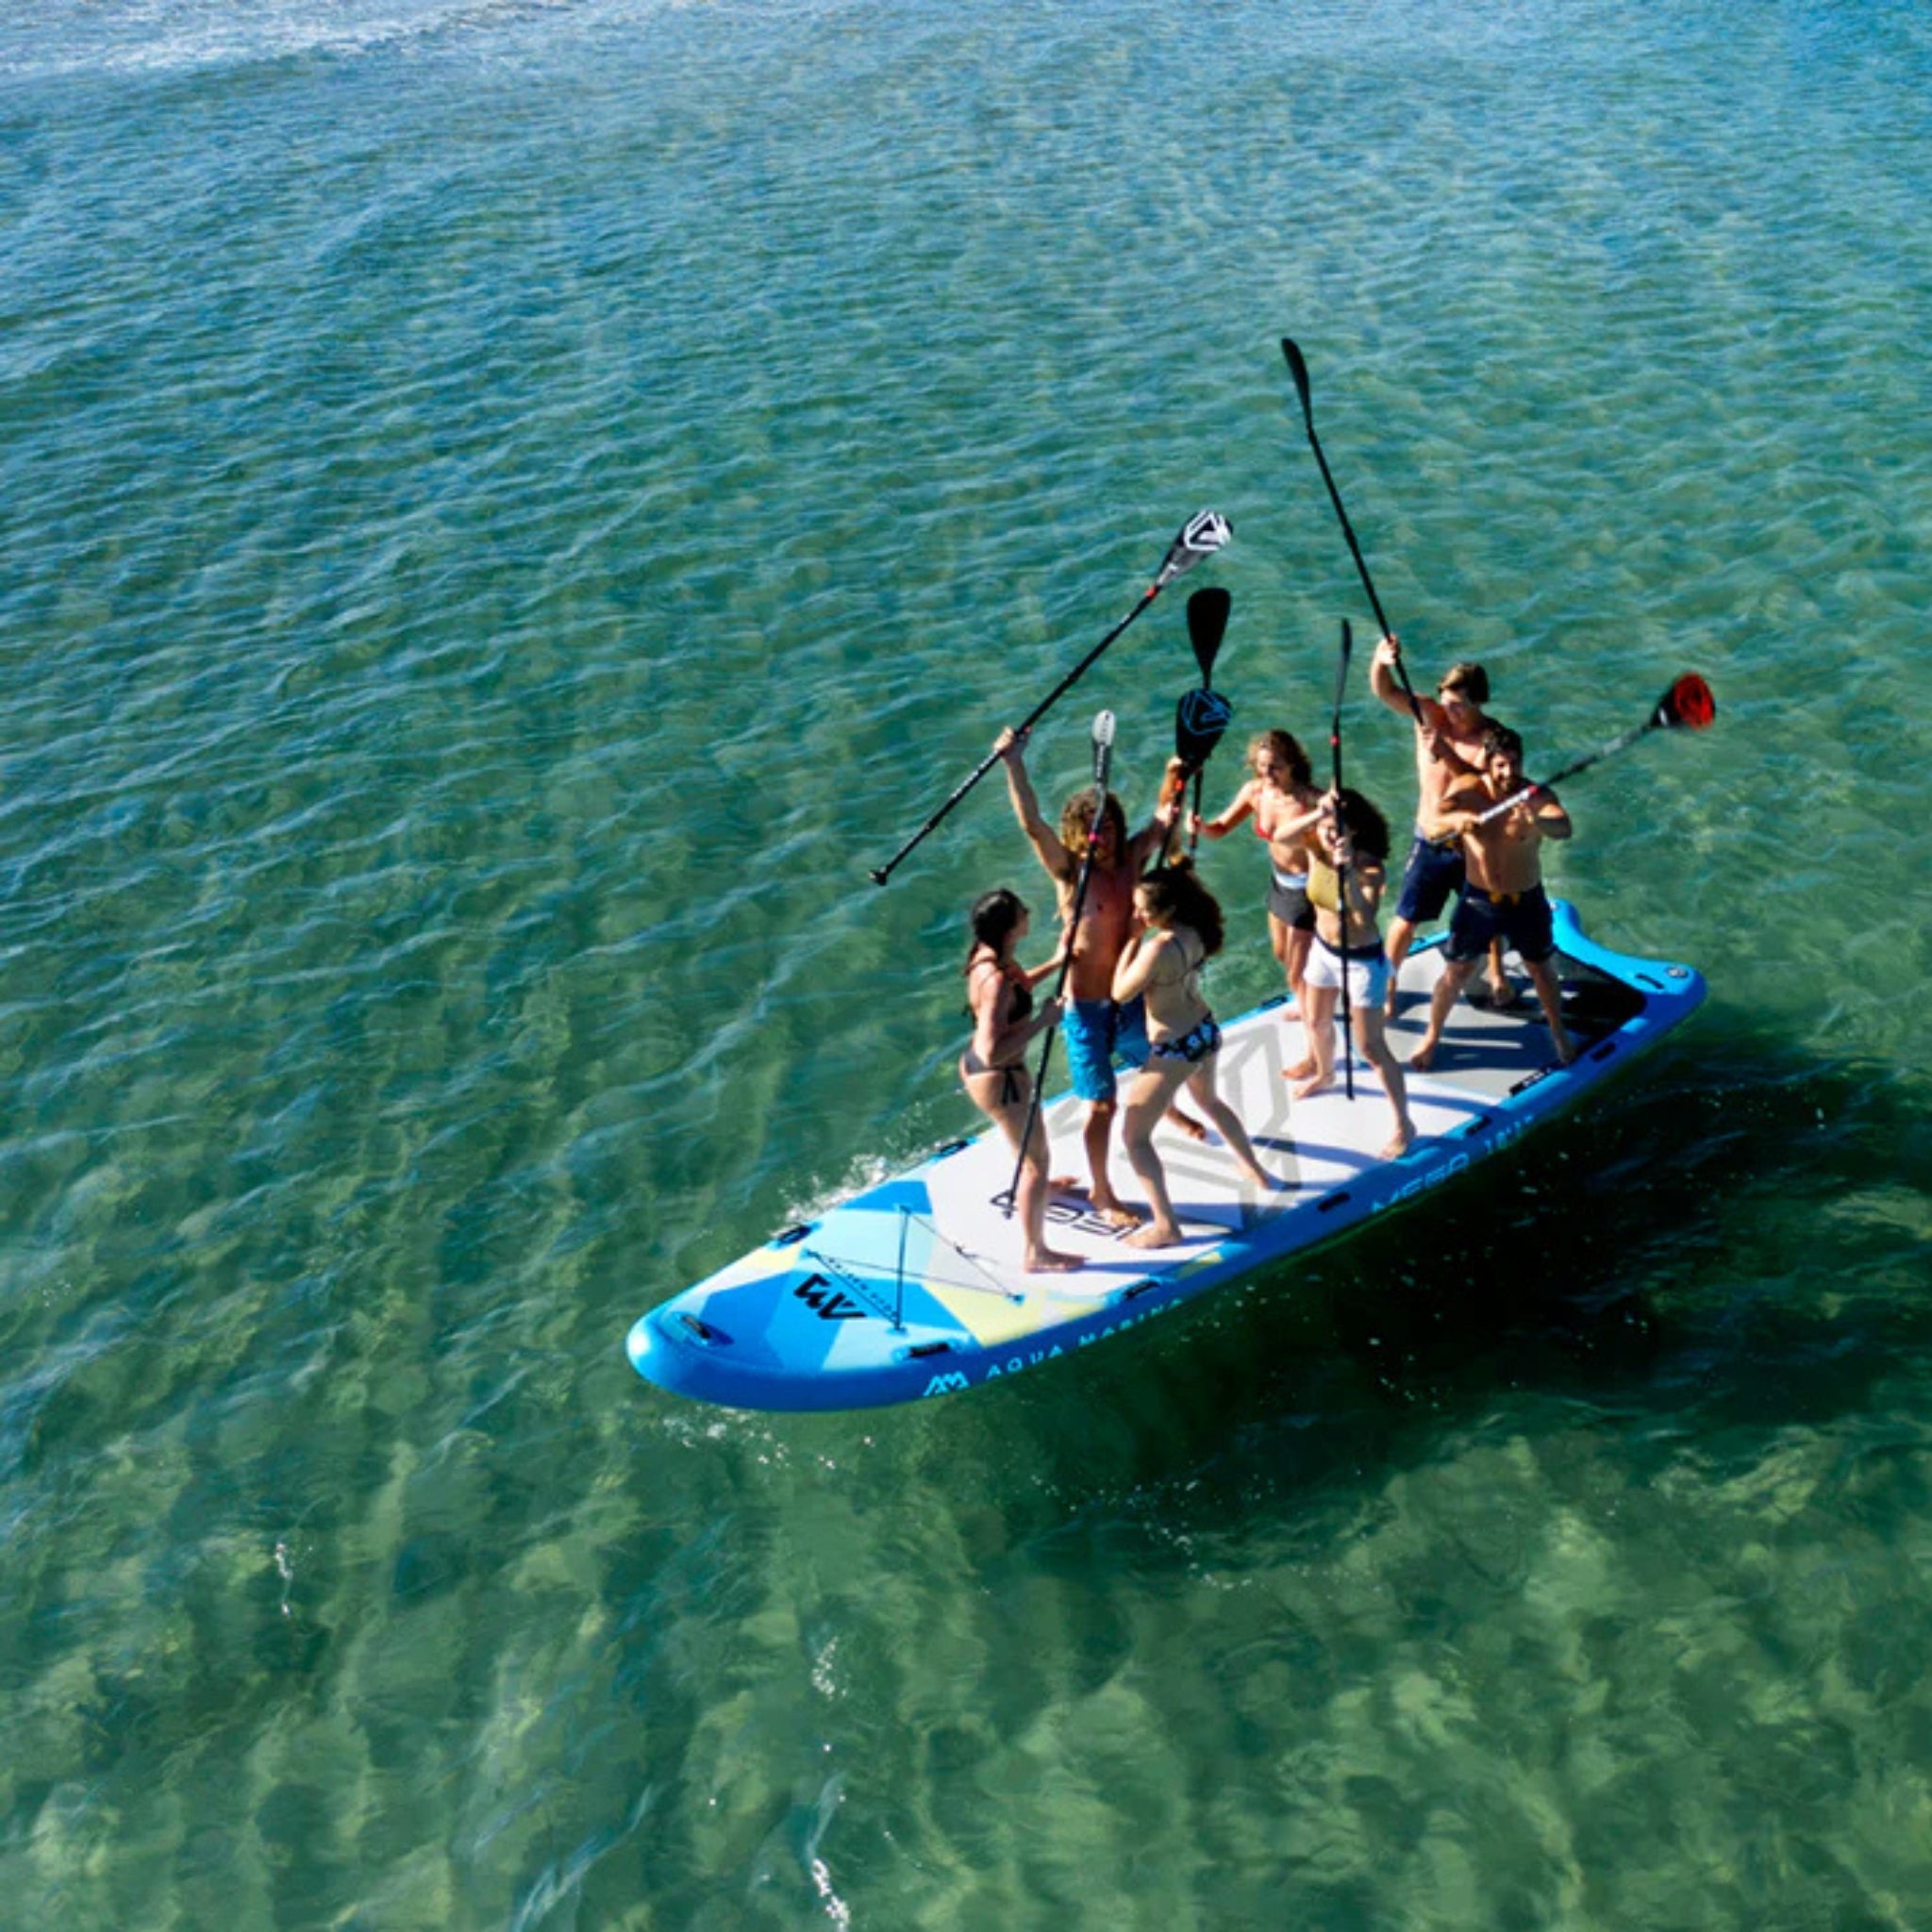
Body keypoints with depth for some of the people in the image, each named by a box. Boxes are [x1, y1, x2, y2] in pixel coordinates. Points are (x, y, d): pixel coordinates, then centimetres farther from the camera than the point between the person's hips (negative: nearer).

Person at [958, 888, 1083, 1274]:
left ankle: (1039, 1186, 66)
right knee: (1036, 1161, 7)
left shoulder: (991, 954, -5)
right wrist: (1042, 1021, -30)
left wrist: (1055, 963, 12)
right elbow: (993, 1052, -36)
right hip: (998, 1081, -10)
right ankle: (1037, 1255, 19)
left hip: (973, 1068, 10)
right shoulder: (996, 980, -34)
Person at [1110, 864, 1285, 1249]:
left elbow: (1121, 993, -20)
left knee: (1134, 1136, 5)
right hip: (1205, 1031, 9)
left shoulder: (1159, 948, -31)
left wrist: (1133, 939, -16)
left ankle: (1165, 1226, 7)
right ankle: (1257, 1171, 55)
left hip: (1173, 1048, -9)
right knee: (1209, 1101, 38)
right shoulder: (1196, 929, -7)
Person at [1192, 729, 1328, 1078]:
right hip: (1280, 879, 7)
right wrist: (1202, 826, -29)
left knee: (1297, 974, 1)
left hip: (1307, 888, -7)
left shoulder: (1310, 800, -31)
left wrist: (1321, 815, -68)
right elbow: (1221, 828, -6)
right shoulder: (1255, 791, -13)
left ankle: (1314, 1054, 17)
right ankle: (1305, 1005, 59)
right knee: (1283, 954, 29)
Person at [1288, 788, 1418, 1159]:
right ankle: (1324, 1074, 60)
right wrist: (1317, 815, -47)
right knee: (1317, 1023, 28)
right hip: (1323, 950, 6)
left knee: (1371, 1048, -2)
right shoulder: (1317, 852, -13)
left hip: (1362, 961, -6)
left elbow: (1365, 917, -44)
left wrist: (1348, 871, -55)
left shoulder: (1372, 867, -28)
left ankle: (1404, 1125, 11)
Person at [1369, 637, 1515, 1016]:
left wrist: (1447, 754, -44)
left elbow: (1486, 785, -32)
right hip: (1431, 844, 1)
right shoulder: (1429, 714, -13)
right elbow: (1384, 691, -25)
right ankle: (1388, 985, 26)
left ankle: (1497, 975, 46)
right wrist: (1381, 661, -46)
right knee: (1405, 921, 4)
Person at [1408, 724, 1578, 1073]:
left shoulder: (1537, 797, -20)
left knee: (1540, 968, 18)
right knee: (1456, 971, 9)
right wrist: (1454, 820, -46)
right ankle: (1431, 1037, 28)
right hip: (1479, 900, 0)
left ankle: (1559, 1034, 41)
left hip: (1527, 900, 0)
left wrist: (1535, 821, -61)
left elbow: (1564, 828, -39)